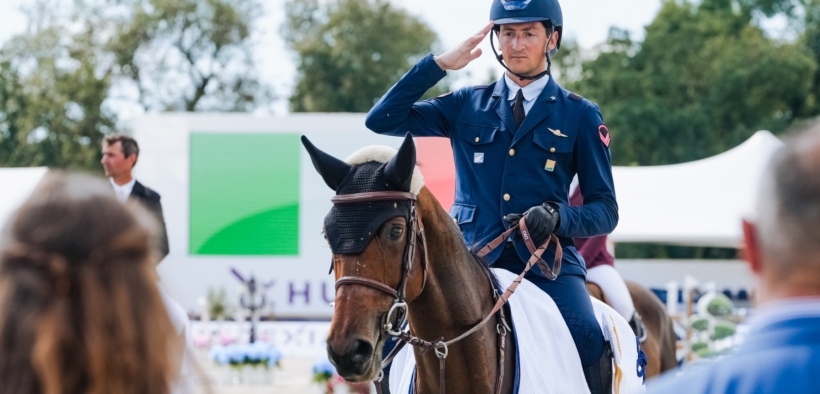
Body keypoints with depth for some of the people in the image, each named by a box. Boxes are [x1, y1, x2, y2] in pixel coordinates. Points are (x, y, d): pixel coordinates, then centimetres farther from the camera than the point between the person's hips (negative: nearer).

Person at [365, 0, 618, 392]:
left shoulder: (580, 115, 9)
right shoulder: (467, 105, 14)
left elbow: (605, 210, 7)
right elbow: (382, 120, 6)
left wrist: (559, 217, -15)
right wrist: (439, 64, -1)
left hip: (545, 261, -2)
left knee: (592, 345, -30)